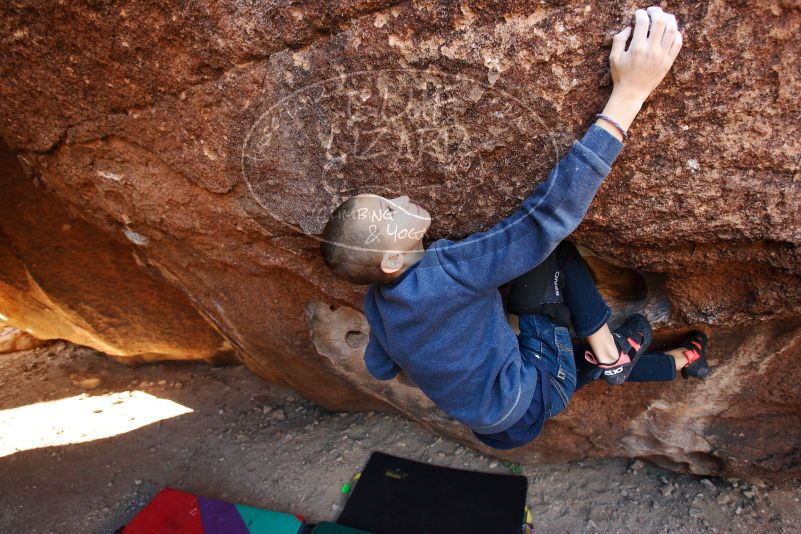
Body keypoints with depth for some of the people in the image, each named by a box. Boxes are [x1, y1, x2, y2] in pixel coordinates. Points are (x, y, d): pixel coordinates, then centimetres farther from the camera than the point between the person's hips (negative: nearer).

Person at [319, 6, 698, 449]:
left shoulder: (376, 301, -11)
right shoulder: (444, 274, -38)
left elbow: (379, 367, 7)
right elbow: (547, 217, -44)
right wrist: (629, 94, -43)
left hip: (487, 419, 7)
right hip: (527, 407, -7)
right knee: (547, 259, -12)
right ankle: (609, 353, 3)